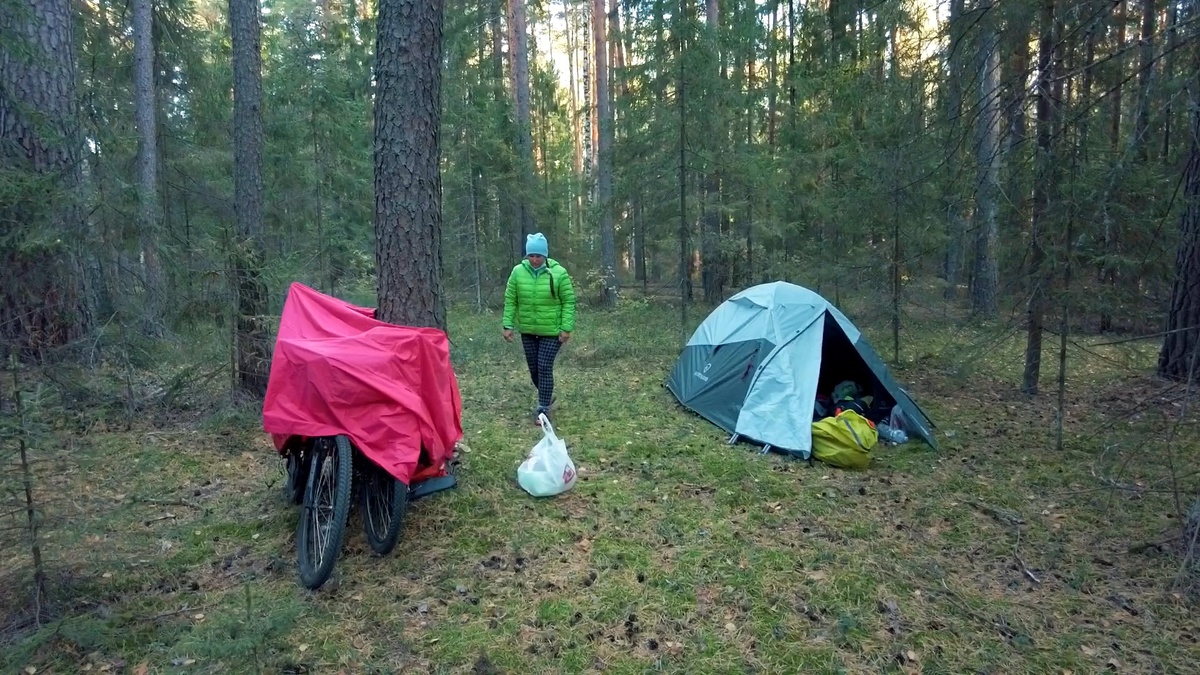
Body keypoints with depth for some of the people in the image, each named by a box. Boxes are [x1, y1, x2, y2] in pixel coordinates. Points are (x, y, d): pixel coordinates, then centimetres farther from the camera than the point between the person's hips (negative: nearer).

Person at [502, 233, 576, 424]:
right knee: (533, 368, 13)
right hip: (527, 331, 4)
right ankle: (546, 396, 37)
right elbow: (510, 301, 1)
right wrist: (508, 325, -3)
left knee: (545, 368, -7)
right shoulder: (518, 272, -5)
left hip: (552, 331, -4)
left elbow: (568, 302, -8)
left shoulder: (559, 273, -12)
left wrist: (566, 328, -12)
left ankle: (544, 407, 4)